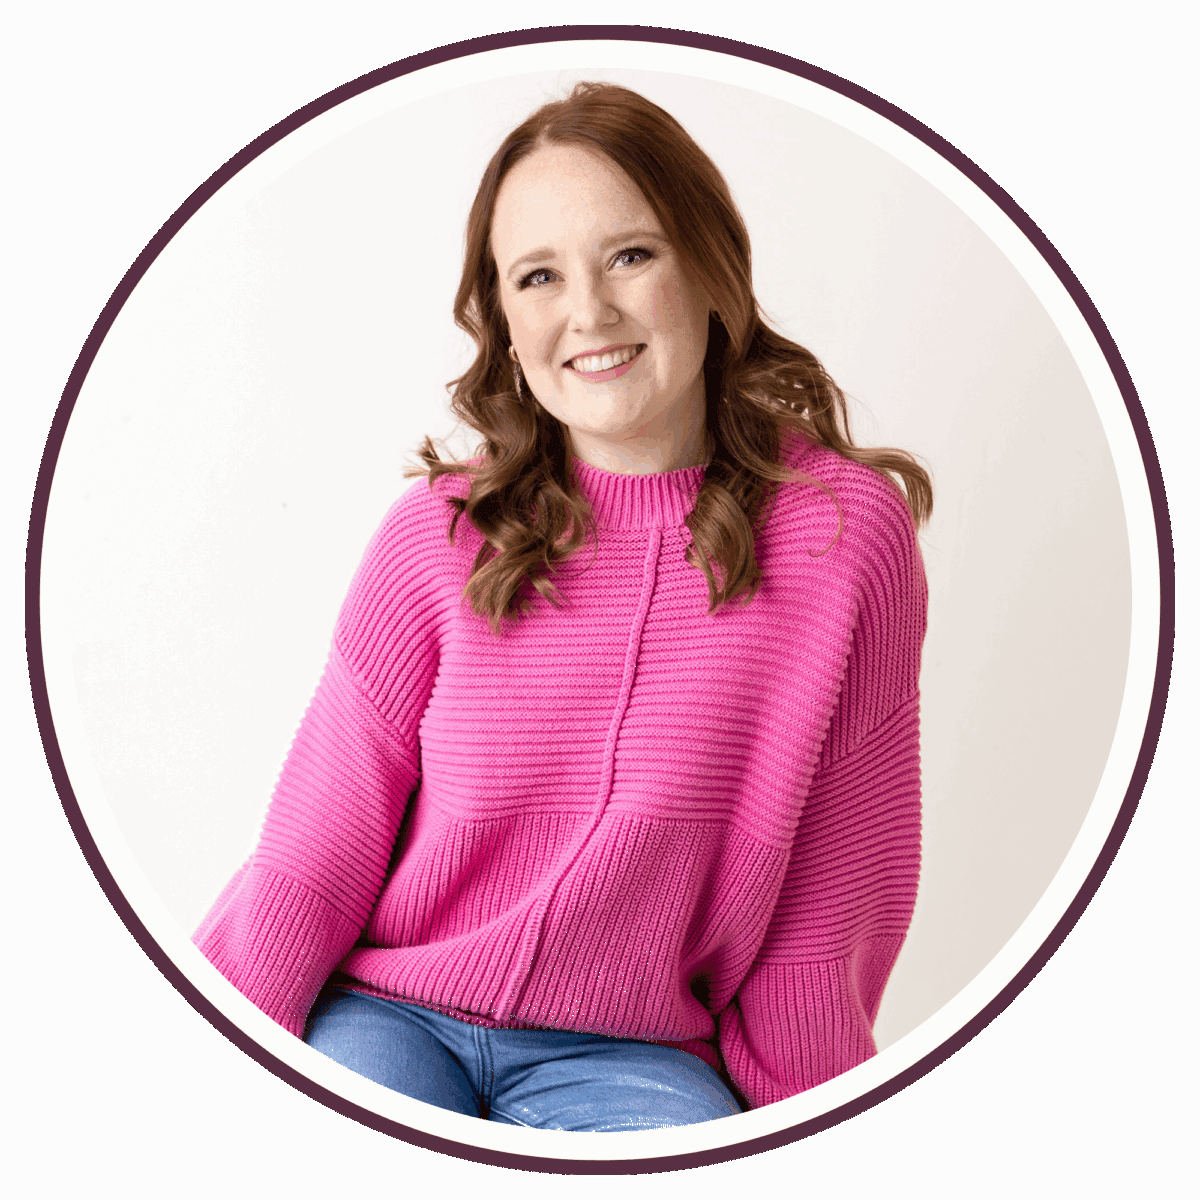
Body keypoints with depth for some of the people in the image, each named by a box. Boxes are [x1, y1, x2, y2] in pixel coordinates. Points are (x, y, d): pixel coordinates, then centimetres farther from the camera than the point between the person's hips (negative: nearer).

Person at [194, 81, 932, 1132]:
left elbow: (829, 904, 1)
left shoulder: (846, 528, -6)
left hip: (629, 1056, 0)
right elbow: (311, 863, -3)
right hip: (387, 1016, 0)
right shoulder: (440, 535, -4)